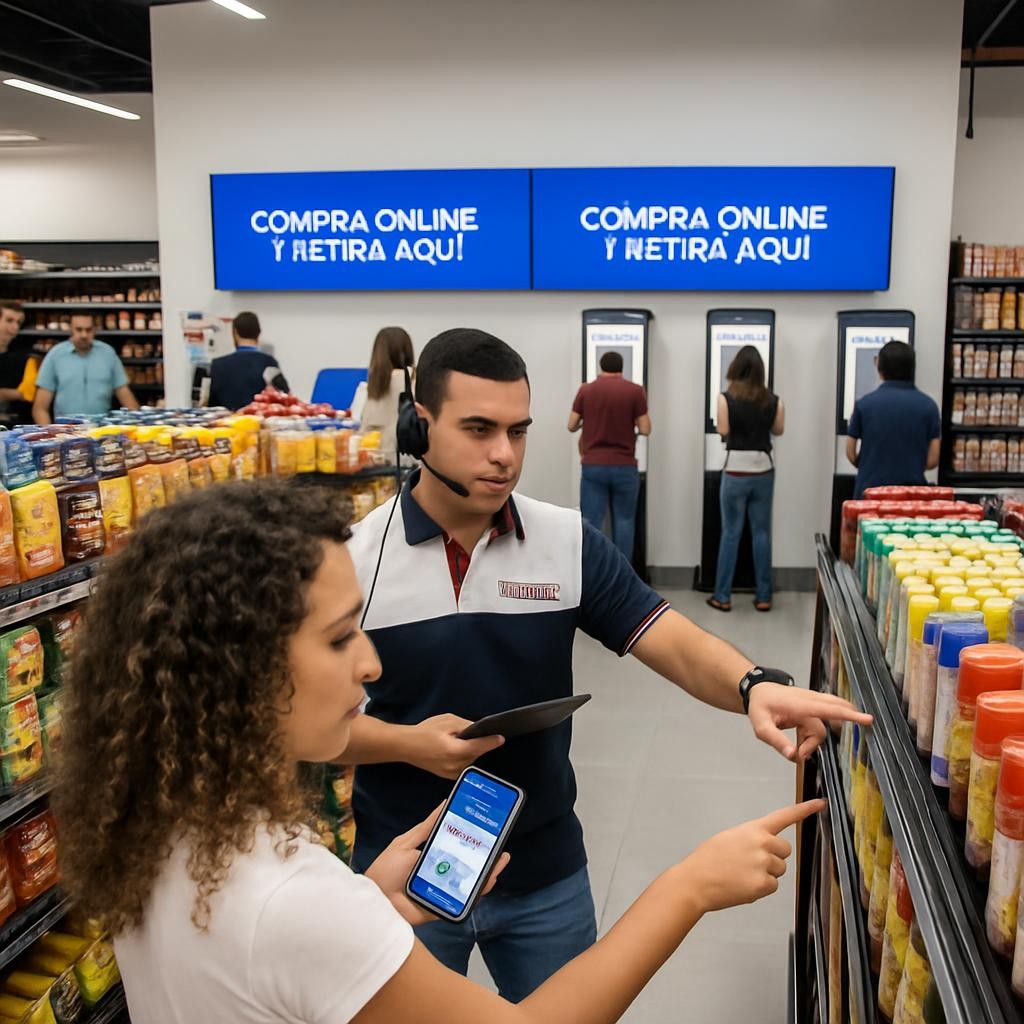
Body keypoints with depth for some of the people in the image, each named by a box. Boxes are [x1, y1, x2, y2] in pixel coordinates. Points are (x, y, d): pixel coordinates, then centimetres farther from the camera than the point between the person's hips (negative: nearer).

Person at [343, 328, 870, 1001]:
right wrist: (408, 743, -23)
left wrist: (754, 686, -34)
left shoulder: (569, 543, -7)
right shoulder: (353, 558, -12)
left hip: (545, 873, 2)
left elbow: (675, 641, -14)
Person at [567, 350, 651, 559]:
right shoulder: (634, 391, -2)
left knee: (591, 523, 0)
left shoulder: (586, 390, 2)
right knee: (624, 520, 11)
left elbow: (572, 426, 6)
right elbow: (645, 429, -4)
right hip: (624, 466, 0)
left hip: (593, 466, 1)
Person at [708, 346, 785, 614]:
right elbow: (778, 431, 11)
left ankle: (723, 597, 9)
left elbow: (723, 431, -5)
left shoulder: (726, 398, -9)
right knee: (761, 533, 9)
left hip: (736, 470, -2)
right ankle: (763, 597, 13)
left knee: (731, 533, 5)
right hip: (763, 470, 2)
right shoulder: (772, 400, -1)